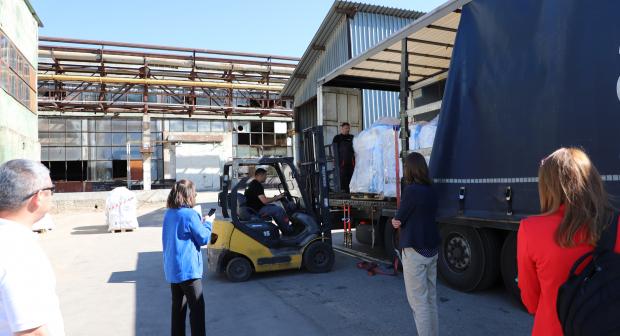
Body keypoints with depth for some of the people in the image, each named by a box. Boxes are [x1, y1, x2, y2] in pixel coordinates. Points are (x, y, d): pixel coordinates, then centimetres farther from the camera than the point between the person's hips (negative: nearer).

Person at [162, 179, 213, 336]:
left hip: (172, 268, 8)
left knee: (178, 306, 17)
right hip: (188, 269, -8)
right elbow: (203, 239, -9)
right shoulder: (190, 214, -17)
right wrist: (208, 223, 4)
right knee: (197, 307, 2)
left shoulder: (168, 214, 6)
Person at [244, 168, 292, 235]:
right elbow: (264, 201, -25)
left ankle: (284, 230, 22)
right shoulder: (257, 185, -19)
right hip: (256, 211, -11)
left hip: (253, 208, 11)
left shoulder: (252, 184, 15)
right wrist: (276, 198, -11)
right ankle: (288, 232, -2)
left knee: (274, 207, 20)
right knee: (279, 210, -15)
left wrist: (274, 198, 12)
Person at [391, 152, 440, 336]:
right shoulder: (431, 190, 6)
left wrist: (396, 220, 9)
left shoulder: (411, 190, -18)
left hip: (414, 251, -8)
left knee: (418, 300, 0)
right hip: (432, 250, 8)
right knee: (431, 298, 16)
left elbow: (398, 219, -10)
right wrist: (400, 220, 3)